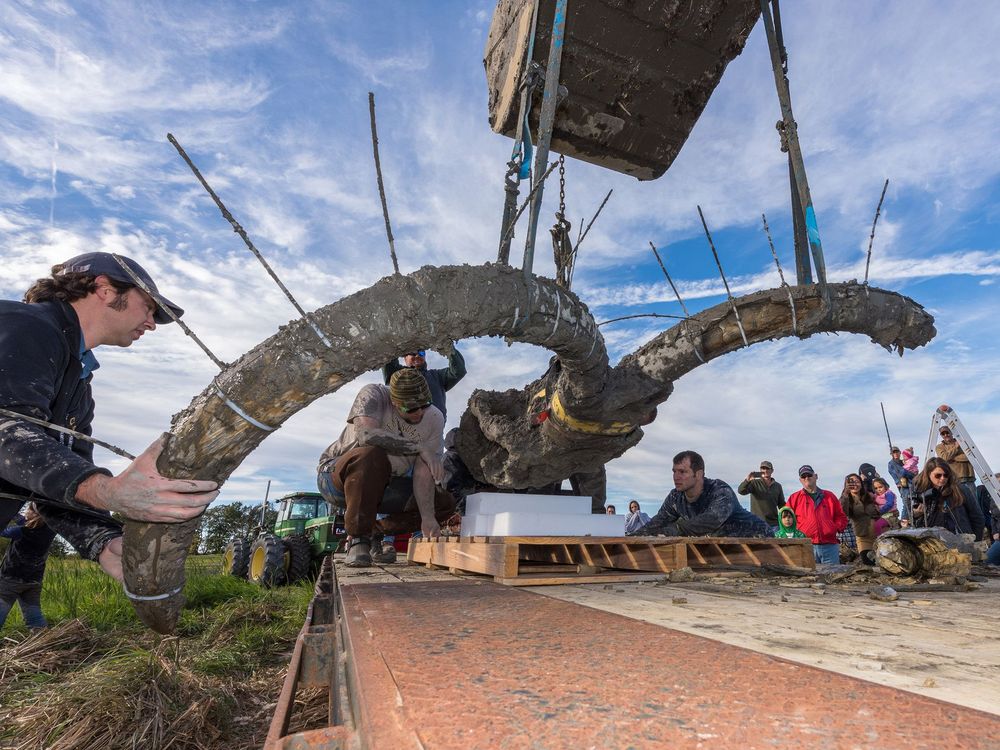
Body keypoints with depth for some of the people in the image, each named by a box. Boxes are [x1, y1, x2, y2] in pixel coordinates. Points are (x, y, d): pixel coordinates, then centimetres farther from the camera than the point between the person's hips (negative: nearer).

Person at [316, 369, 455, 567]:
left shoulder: (434, 418, -11)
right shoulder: (373, 395, -20)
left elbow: (424, 472, -15)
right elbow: (366, 434, -39)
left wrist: (427, 517, -25)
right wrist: (419, 448, -32)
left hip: (381, 487, 5)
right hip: (336, 476, -4)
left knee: (445, 503, -6)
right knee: (371, 455, -37)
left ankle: (376, 533, 3)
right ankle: (358, 539, -22)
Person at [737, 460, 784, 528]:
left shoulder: (777, 486, 13)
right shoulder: (754, 483, 1)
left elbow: (782, 505, 18)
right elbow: (741, 491, -15)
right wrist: (747, 480, -33)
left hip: (773, 524, 4)